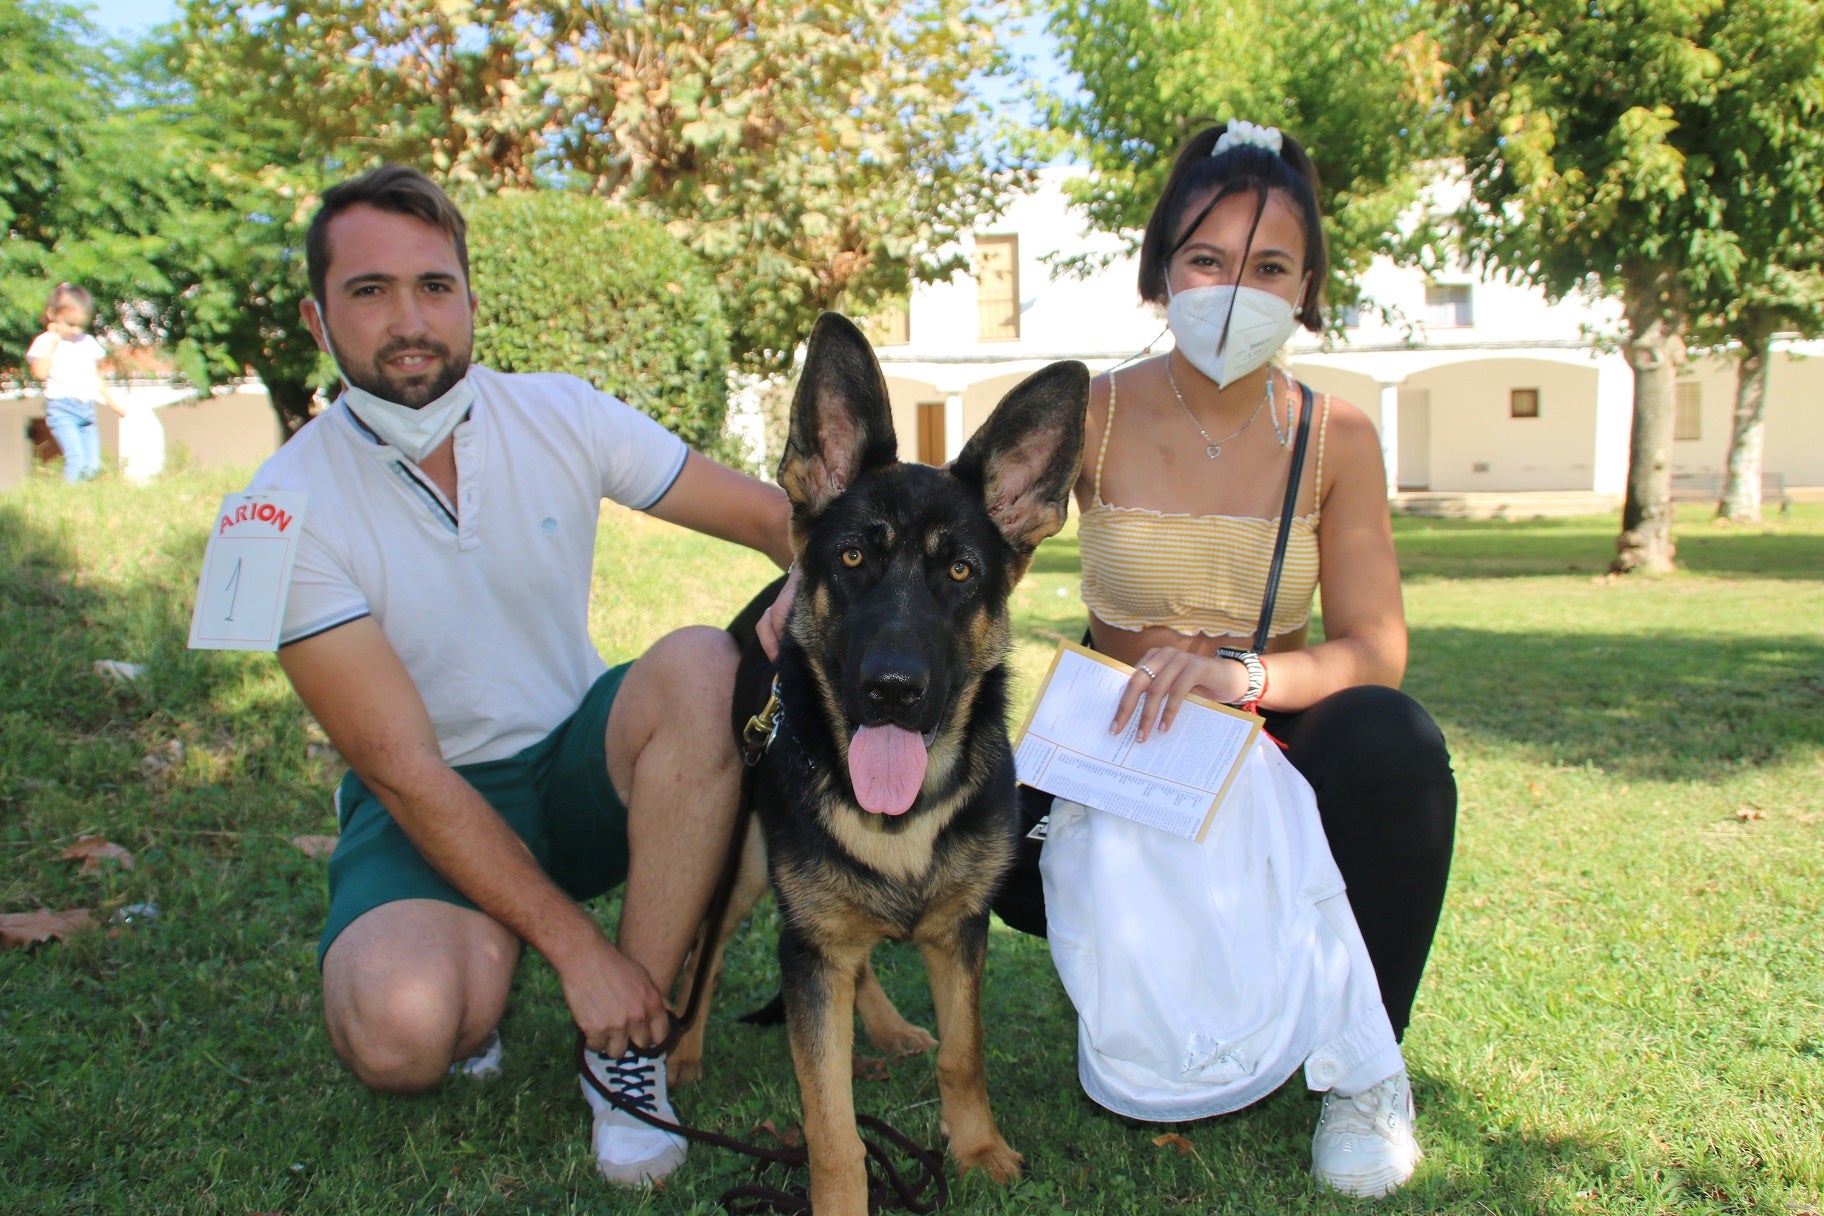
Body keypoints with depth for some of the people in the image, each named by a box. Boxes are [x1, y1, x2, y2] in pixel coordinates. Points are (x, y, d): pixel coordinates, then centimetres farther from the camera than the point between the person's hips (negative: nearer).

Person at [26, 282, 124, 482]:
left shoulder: (89, 342, 17)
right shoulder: (45, 342, 2)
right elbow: (41, 373, -12)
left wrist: (112, 401, 29)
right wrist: (52, 343, -9)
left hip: (87, 409, 6)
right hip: (61, 408, -6)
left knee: (93, 465, 0)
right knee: (76, 458, -20)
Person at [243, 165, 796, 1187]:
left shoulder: (560, 415, -7)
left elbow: (771, 514, -5)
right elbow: (403, 768, -19)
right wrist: (575, 946, -23)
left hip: (583, 765, 3)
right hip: (432, 800, -3)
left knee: (701, 666, -29)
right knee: (401, 1030, -33)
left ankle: (629, 1044, -17)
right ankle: (483, 970, 7)